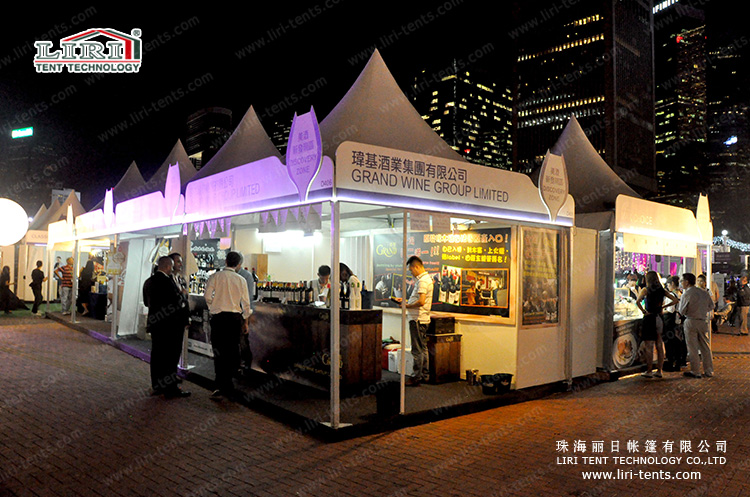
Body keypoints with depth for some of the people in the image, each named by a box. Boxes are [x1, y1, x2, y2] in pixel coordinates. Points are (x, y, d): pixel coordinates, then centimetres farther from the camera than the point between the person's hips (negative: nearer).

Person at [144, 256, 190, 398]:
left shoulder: (148, 281, 8)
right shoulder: (166, 281, -18)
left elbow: (146, 302, 15)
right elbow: (177, 300, -20)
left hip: (154, 322, 8)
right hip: (169, 324, -8)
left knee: (157, 354, 14)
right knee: (171, 355, -1)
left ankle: (156, 386, 23)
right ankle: (170, 388, 3)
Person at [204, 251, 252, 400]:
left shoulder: (215, 276, -1)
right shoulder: (241, 280, 3)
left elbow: (208, 296, -6)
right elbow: (246, 303, 4)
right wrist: (245, 322, 13)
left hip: (218, 316, -2)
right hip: (235, 317, 2)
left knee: (219, 352, -1)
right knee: (233, 351, 12)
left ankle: (220, 388, -7)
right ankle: (229, 385, 20)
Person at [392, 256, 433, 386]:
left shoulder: (423, 281, -18)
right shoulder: (426, 278, 15)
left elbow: (421, 302, -27)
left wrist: (407, 306, -14)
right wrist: (405, 301, 16)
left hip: (417, 319, -11)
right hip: (423, 319, 11)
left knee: (417, 350, -4)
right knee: (423, 348, 15)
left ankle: (417, 377, 1)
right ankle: (425, 375, 23)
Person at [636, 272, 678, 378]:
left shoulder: (645, 289, -7)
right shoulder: (662, 290, 7)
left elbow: (637, 301, -22)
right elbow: (675, 300, 11)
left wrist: (643, 311, -11)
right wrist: (663, 306, 12)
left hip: (649, 318, -5)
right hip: (659, 318, 5)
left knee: (649, 347, -1)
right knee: (659, 346, 10)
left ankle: (648, 371, 3)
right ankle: (659, 371, 15)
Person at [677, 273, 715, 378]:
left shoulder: (686, 294, -13)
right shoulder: (704, 293, 6)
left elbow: (682, 311, -10)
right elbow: (711, 306, 15)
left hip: (691, 322, -6)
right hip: (703, 322, 6)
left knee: (692, 348, 2)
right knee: (705, 347, 13)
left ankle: (695, 372, 5)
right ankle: (709, 371, 18)